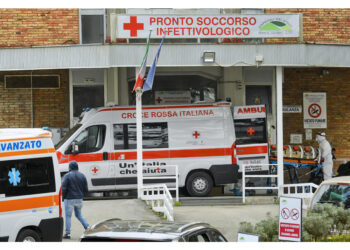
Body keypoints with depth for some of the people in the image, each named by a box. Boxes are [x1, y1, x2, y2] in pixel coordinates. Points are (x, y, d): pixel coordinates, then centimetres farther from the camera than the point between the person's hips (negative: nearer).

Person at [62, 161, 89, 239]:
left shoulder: (67, 176, -10)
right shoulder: (82, 176, 5)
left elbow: (64, 188, -13)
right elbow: (85, 188, 7)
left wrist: (63, 197, 2)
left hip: (69, 199, -5)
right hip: (79, 199, 5)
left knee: (68, 216, 3)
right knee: (79, 215, 19)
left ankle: (67, 233, 3)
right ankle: (88, 228, 3)